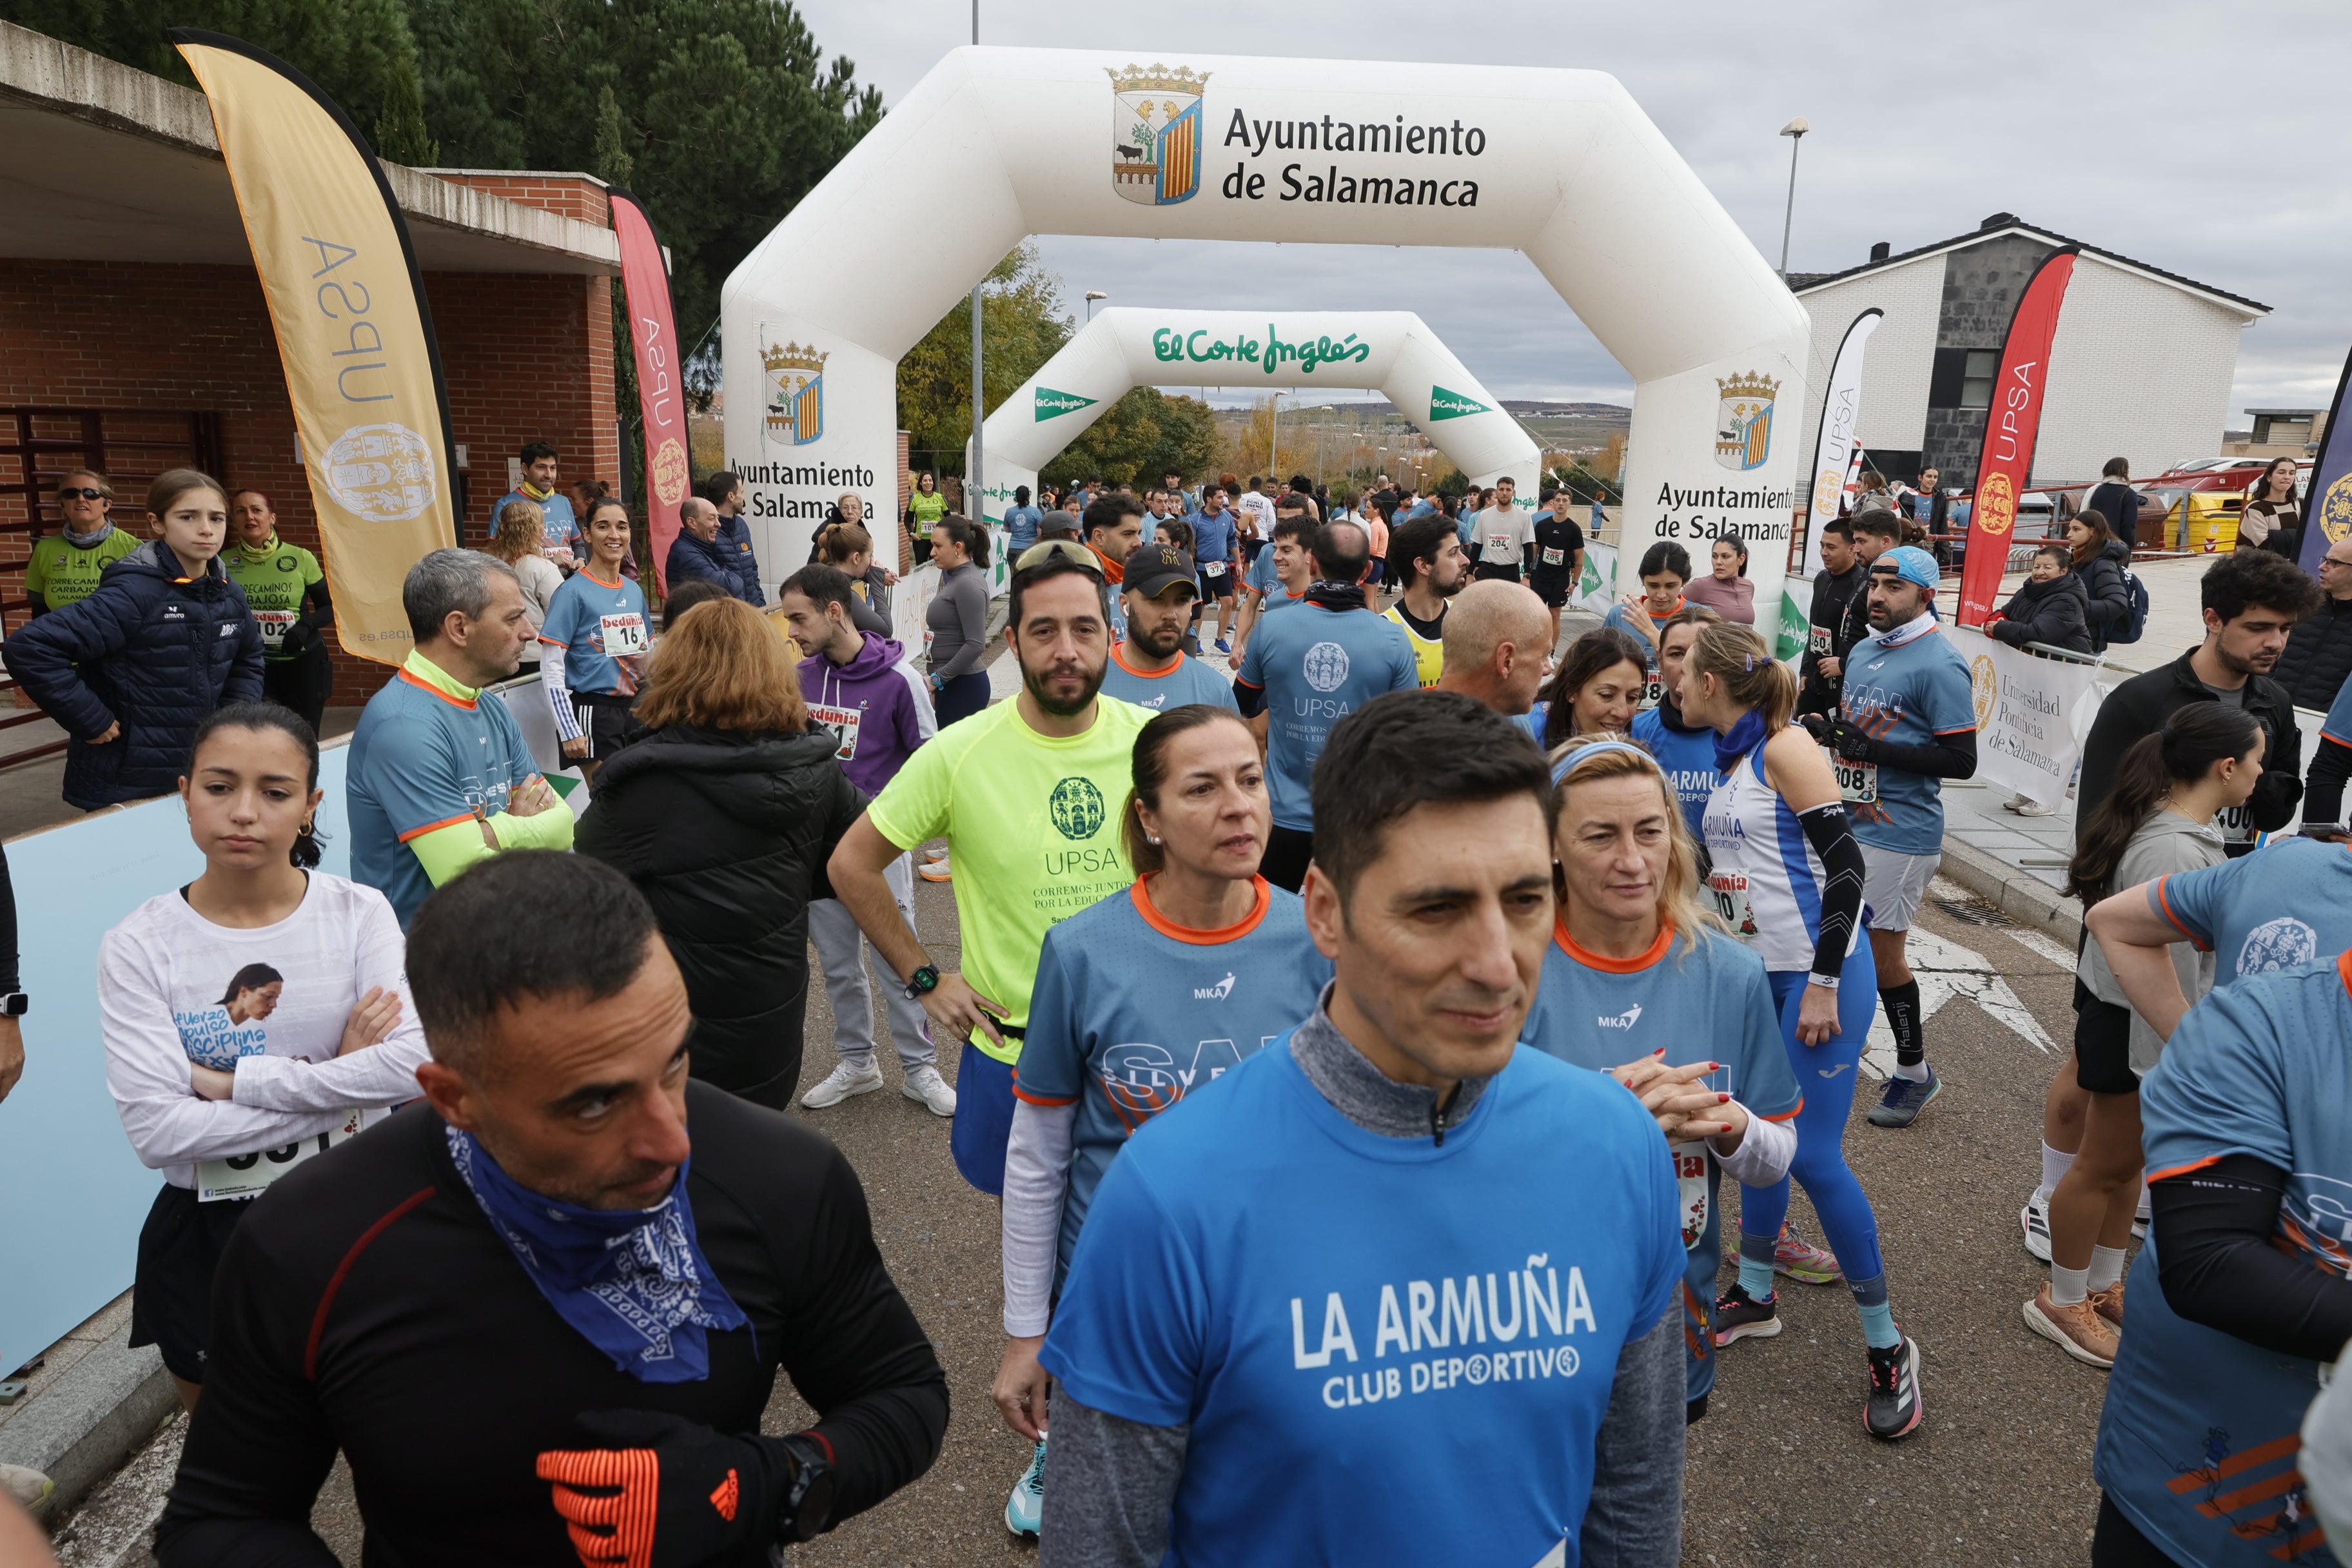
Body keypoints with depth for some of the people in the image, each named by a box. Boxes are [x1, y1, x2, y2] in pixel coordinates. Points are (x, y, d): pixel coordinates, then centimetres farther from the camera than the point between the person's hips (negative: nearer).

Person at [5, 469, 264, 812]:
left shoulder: (229, 594, 2)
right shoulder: (135, 593, -18)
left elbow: (248, 660, 20)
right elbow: (28, 648, -22)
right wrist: (92, 721, -18)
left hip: (200, 775, 6)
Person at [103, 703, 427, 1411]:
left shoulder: (359, 913, -11)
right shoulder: (138, 947, -11)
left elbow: (413, 1063, -24)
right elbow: (156, 1132, -18)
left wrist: (228, 1081, -21)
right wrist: (340, 1082, -20)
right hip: (209, 1238, 0)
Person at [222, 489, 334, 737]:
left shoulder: (301, 558, -4)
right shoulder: (224, 562, 0)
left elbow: (329, 608, 3)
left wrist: (306, 625, -15)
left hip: (304, 663, -1)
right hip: (252, 665, 1)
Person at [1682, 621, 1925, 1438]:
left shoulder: (1786, 746, -13)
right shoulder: (1729, 757, 10)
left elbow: (1845, 862, -17)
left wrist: (1824, 984, -19)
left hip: (1818, 972, -8)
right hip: (1757, 970, 8)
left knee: (1812, 1154, -7)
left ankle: (1888, 1345, 8)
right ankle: (1755, 1294, 30)